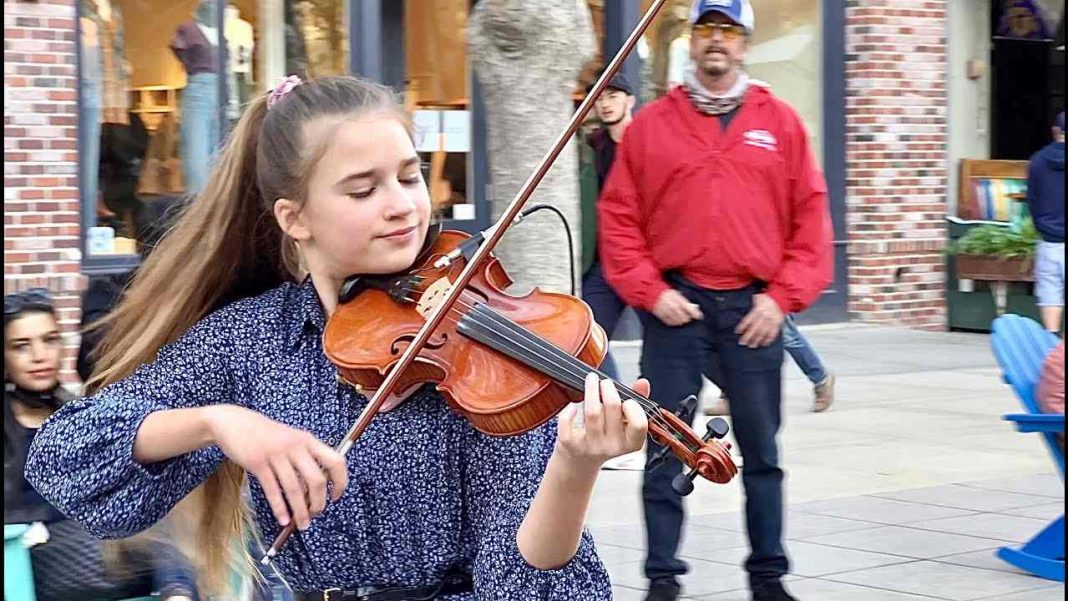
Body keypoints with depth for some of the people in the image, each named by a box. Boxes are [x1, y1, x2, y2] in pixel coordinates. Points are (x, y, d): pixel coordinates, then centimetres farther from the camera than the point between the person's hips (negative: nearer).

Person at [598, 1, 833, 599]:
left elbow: (811, 217, 4)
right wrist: (649, 291, -7)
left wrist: (782, 296, -4)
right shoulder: (652, 124, 5)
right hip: (674, 306, 0)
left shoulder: (781, 122, 6)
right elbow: (619, 217, 3)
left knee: (762, 450, 7)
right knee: (666, 449, 2)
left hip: (753, 307, 1)